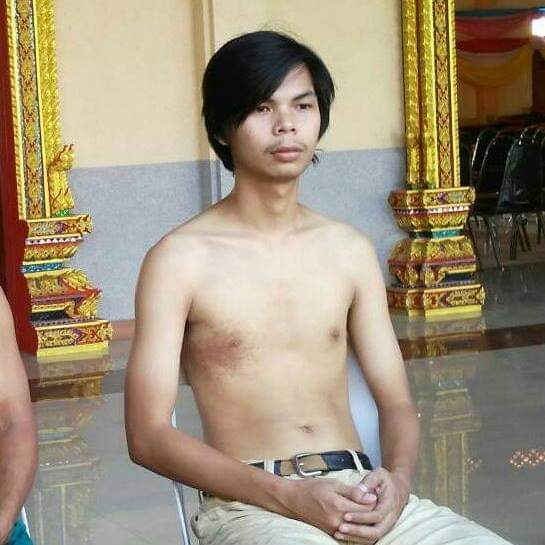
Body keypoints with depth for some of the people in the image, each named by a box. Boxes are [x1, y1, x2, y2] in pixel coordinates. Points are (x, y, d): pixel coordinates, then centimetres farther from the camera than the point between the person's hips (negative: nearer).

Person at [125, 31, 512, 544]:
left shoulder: (350, 249, 13)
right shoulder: (179, 259, -1)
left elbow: (395, 400, 14)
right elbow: (148, 435, -5)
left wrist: (398, 477, -8)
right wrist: (287, 495, -16)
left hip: (360, 493, 5)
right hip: (248, 504, -4)